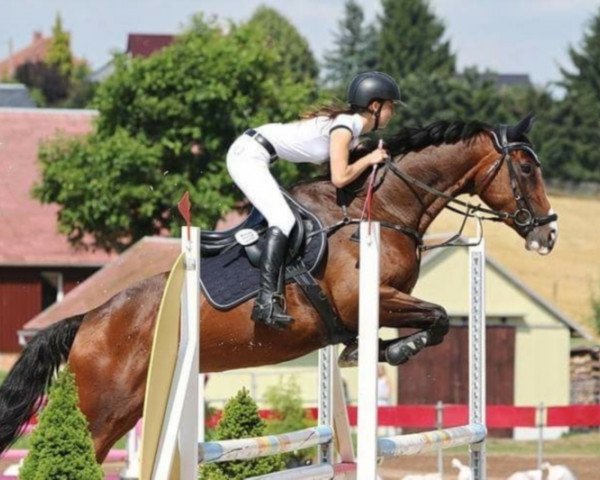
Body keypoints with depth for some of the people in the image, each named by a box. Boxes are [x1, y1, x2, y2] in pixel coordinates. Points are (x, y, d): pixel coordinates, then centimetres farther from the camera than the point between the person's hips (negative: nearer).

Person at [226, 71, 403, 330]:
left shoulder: (348, 122, 12)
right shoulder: (345, 127, -16)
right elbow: (340, 178, -22)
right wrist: (369, 159, -8)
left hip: (247, 150, 11)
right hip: (250, 155, -11)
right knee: (283, 221, -19)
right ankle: (267, 301, -26)